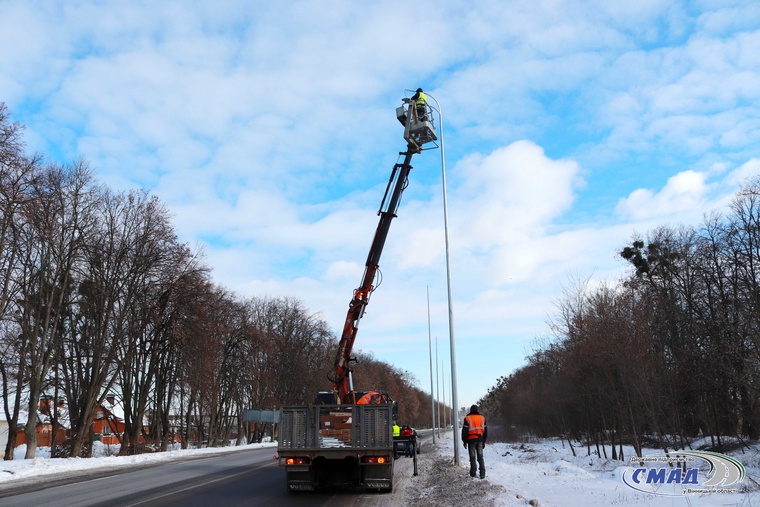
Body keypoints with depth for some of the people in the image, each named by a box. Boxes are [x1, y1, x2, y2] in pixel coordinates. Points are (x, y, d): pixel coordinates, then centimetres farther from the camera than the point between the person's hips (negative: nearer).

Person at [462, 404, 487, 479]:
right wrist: (484, 441, 16)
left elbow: (464, 431, -6)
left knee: (472, 457, 4)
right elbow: (485, 431, 10)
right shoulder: (482, 418, 7)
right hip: (480, 440, 3)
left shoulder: (467, 419, -6)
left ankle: (473, 473, 5)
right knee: (480, 457, 7)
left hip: (471, 440, -3)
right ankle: (482, 474, 1)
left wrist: (464, 441, 3)